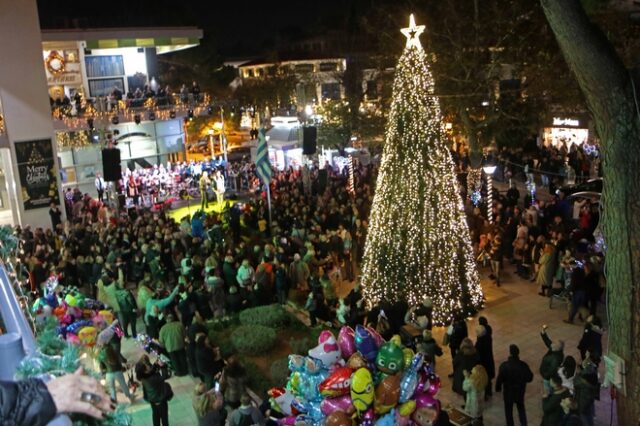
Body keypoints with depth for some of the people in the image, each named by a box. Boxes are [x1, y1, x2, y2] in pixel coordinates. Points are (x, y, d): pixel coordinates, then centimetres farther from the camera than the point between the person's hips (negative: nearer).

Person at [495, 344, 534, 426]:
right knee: (521, 408, 25)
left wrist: (498, 388, -1)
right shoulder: (523, 365, -19)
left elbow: (499, 379, -19)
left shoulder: (504, 365, -25)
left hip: (508, 391, -2)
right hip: (520, 391, 2)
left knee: (508, 410, 18)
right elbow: (529, 378, -8)